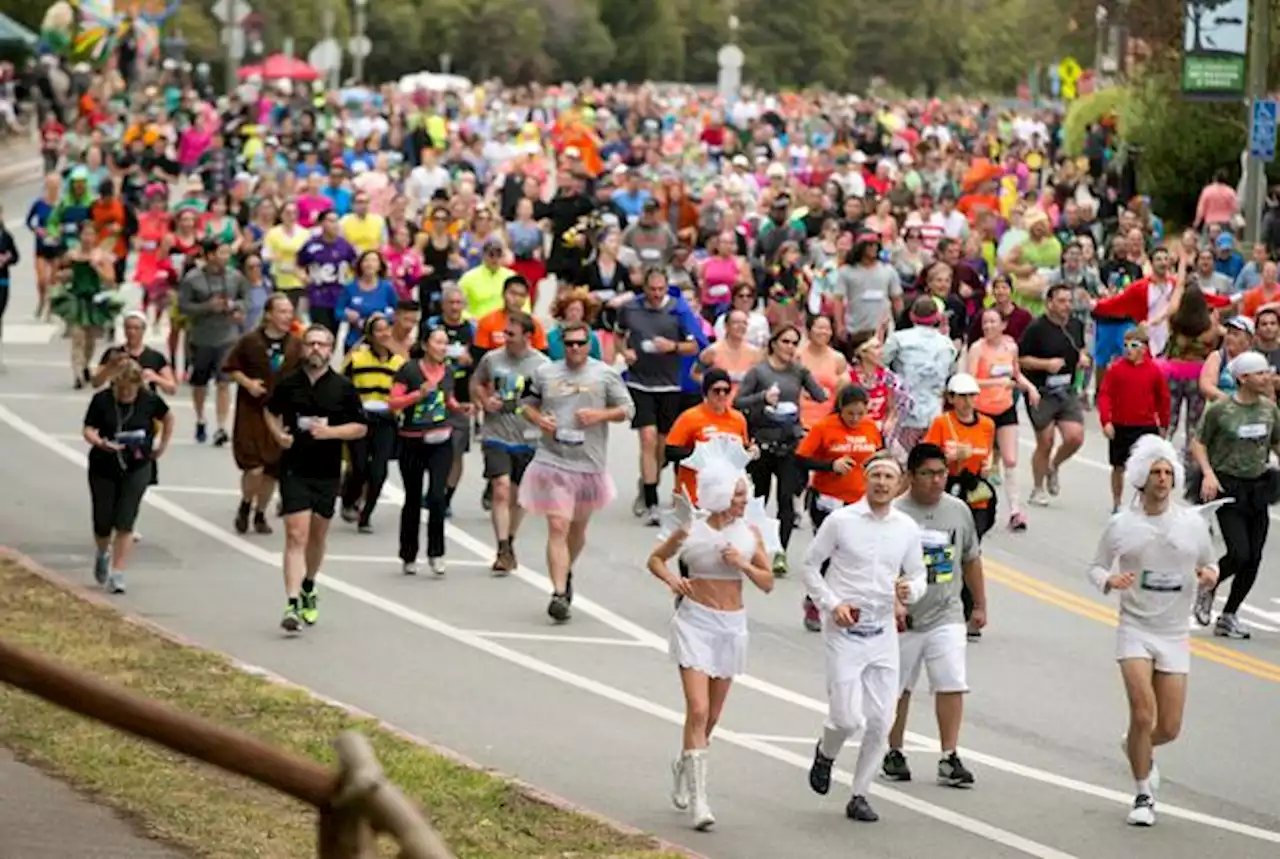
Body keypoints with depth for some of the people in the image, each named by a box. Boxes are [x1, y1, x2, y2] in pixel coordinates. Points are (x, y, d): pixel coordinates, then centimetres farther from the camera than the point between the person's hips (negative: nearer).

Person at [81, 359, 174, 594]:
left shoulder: (149, 400, -6)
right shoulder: (102, 400, -10)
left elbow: (168, 418, 13)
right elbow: (88, 430, -12)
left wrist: (162, 446, 8)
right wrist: (100, 443, -31)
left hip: (136, 470, 0)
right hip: (103, 469, 1)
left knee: (124, 524, -8)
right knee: (103, 524, 8)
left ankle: (117, 574, -4)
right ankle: (103, 554, 42)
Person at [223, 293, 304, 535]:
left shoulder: (296, 344, 0)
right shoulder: (250, 341, -7)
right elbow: (230, 368, 2)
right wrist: (247, 382, -13)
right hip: (251, 412, -3)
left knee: (272, 469, 9)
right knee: (254, 469, -12)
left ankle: (260, 514, 30)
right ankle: (245, 506, 17)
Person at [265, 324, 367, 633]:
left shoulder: (343, 388, -1)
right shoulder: (288, 384, 1)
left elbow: (360, 427, 3)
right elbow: (270, 412, 19)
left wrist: (331, 431, -14)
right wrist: (278, 434, -1)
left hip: (327, 472, 2)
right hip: (294, 470, -2)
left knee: (317, 536, 16)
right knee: (296, 536, -12)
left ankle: (308, 589, 41)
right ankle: (292, 605, -17)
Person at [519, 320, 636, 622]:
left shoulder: (605, 375, 2)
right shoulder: (544, 373, 5)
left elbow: (627, 409, 5)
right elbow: (527, 404, 16)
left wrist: (600, 415, -12)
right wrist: (538, 419, -6)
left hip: (590, 463, 2)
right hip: (552, 460, -1)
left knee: (578, 527, 18)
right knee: (557, 527, -12)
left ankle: (565, 573, 44)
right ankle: (559, 593, -15)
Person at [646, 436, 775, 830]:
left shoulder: (750, 533, 1)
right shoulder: (691, 529, -8)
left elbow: (768, 583, 5)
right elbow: (655, 559, 6)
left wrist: (744, 564, -13)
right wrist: (671, 579, -14)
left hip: (732, 625, 4)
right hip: (695, 622, -4)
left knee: (712, 716, 13)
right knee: (698, 710, -15)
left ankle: (684, 769, 39)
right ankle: (697, 799, -15)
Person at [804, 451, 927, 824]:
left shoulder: (907, 528, 5)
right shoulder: (840, 521, -5)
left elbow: (918, 576, 14)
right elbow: (811, 566, 2)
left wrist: (910, 590, -10)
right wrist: (831, 604, -11)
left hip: (883, 632, 4)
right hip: (844, 630, -4)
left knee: (880, 722, 1)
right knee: (847, 718, -10)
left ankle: (860, 796, 14)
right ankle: (825, 753, 25)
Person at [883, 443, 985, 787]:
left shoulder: (958, 511, 5)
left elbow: (971, 559, 16)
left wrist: (979, 605, 18)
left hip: (946, 616, 2)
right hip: (903, 617, -2)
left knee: (952, 685, -9)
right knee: (899, 688, 10)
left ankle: (949, 758, -7)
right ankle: (894, 753, 25)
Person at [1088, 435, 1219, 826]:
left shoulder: (1193, 523, 2)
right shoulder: (1122, 525, -2)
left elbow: (1209, 564, 15)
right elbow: (1096, 567, 7)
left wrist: (1209, 577, -9)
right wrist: (1109, 581, -15)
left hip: (1174, 633, 2)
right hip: (1134, 628, -2)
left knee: (1169, 728, 3)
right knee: (1143, 714, -15)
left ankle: (1136, 747, 39)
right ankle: (1143, 795, 3)